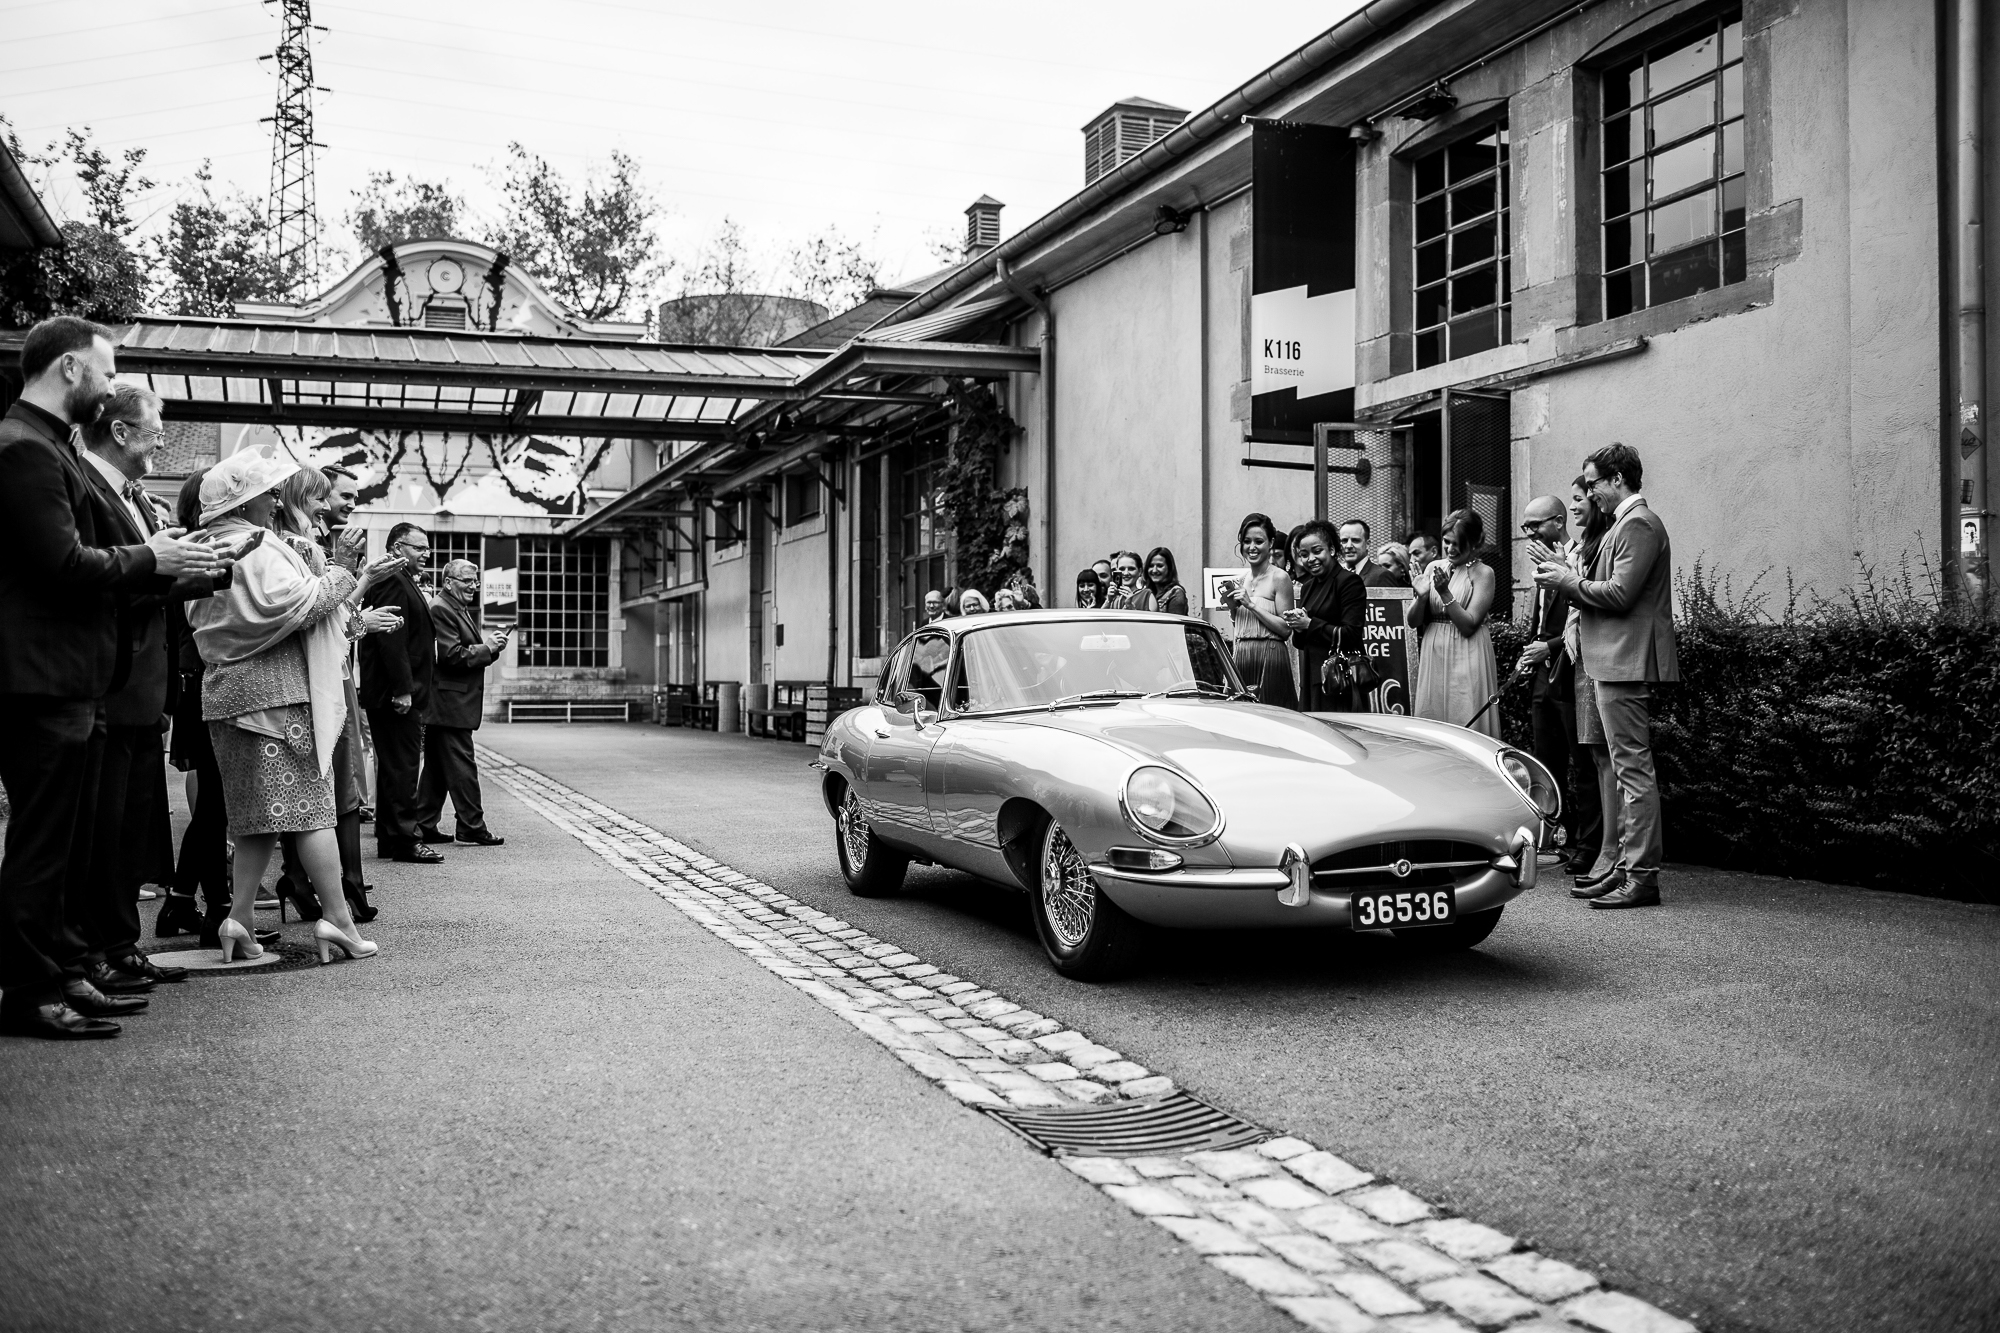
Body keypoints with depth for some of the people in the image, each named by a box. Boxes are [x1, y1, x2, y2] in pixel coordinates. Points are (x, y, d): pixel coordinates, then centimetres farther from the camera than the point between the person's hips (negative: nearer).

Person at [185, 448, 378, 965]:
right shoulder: (261, 552, -12)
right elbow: (295, 606, -21)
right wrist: (340, 572, -11)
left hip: (227, 692, 9)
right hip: (275, 692, -9)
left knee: (260, 815, 12)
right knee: (310, 805, -8)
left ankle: (238, 918, 8)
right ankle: (337, 918, -9)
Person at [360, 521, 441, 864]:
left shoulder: (404, 582, 21)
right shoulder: (392, 582, -13)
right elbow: (391, 640, -21)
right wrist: (403, 689, -23)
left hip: (400, 694, 11)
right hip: (396, 693, -11)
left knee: (394, 766, 13)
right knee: (402, 765, -7)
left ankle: (389, 839, 19)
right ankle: (405, 839, -4)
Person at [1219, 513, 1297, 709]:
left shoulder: (1279, 578, -5)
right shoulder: (1242, 579, 14)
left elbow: (1286, 629, -11)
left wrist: (1252, 604, -13)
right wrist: (1231, 604, 3)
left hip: (1270, 657, -6)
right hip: (1241, 656, 6)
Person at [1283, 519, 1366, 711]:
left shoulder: (1349, 581, -6)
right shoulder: (1307, 586, 17)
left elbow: (1351, 636, -14)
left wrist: (1310, 623, -12)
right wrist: (1298, 625, -1)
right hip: (1311, 679, 7)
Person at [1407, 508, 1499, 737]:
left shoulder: (1482, 573, -4)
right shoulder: (1434, 567, 9)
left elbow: (1468, 625, -11)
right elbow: (1412, 622, 7)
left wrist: (1445, 593, -17)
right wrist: (1421, 597, -12)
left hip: (1466, 661, -4)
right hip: (1432, 658, 4)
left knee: (1466, 729, -5)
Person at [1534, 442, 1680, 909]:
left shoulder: (1637, 524, -13)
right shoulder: (1629, 522, 18)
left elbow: (1619, 594, -21)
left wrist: (1570, 580, -9)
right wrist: (1571, 579, 8)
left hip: (1626, 663, -11)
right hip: (1618, 662, 11)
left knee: (1634, 770, -8)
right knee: (1630, 770, 14)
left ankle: (1642, 878, -6)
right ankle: (1629, 867, 22)